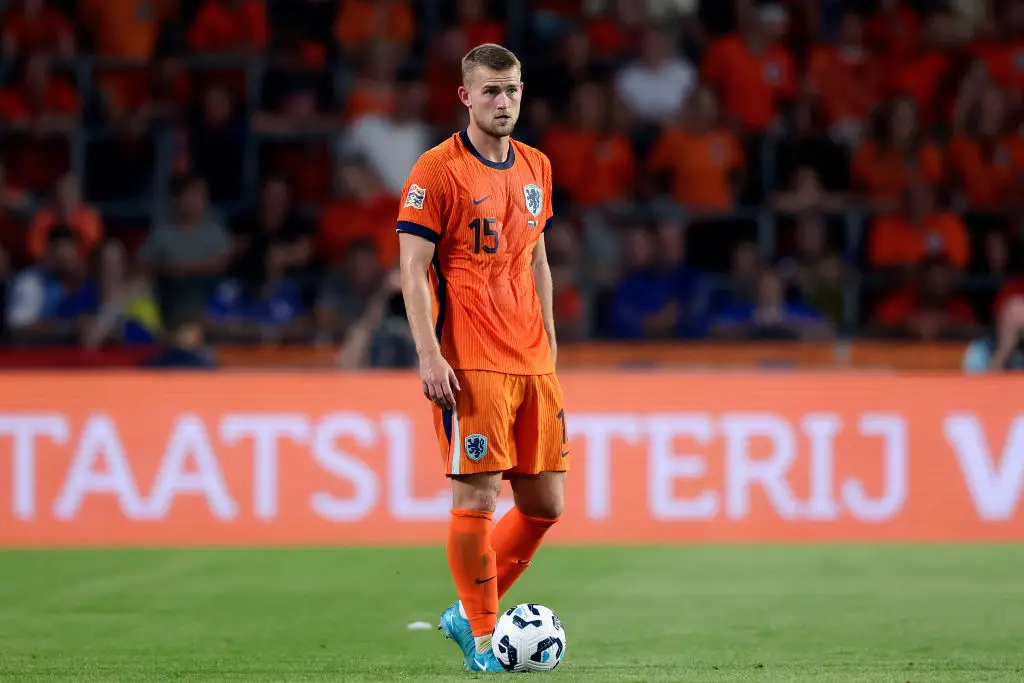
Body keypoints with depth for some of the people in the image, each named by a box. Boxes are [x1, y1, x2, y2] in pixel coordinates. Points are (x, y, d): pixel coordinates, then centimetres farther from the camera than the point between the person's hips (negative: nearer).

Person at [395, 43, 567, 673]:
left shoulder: (535, 168, 14)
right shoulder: (438, 170, -6)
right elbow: (413, 268, -8)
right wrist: (429, 355, -16)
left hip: (532, 362, 7)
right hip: (471, 364, -7)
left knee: (546, 502, 6)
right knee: (478, 497, -7)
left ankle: (468, 614, 21)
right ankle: (481, 638, 5)